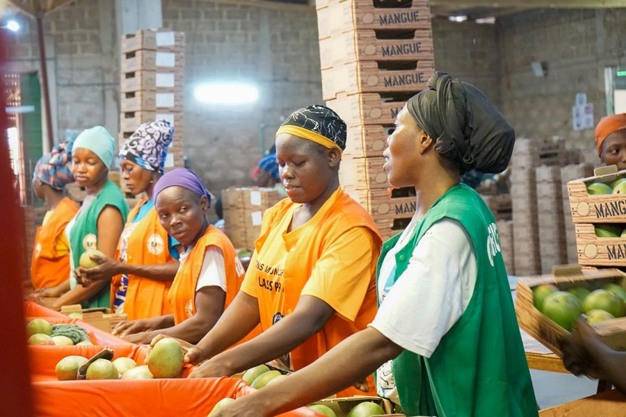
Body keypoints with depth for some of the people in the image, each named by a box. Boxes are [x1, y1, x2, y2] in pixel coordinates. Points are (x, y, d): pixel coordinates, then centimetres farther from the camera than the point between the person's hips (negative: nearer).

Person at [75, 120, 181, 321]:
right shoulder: (138, 210, 15)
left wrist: (122, 268, -17)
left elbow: (181, 268, -18)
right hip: (128, 314, 8)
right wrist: (99, 273, 2)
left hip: (154, 318, -8)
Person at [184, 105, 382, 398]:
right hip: (282, 383, 5)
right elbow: (250, 300, 6)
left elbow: (309, 319, -23)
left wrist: (226, 363, -29)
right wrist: (202, 350, -9)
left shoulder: (350, 228, -14)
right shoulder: (277, 216, 7)